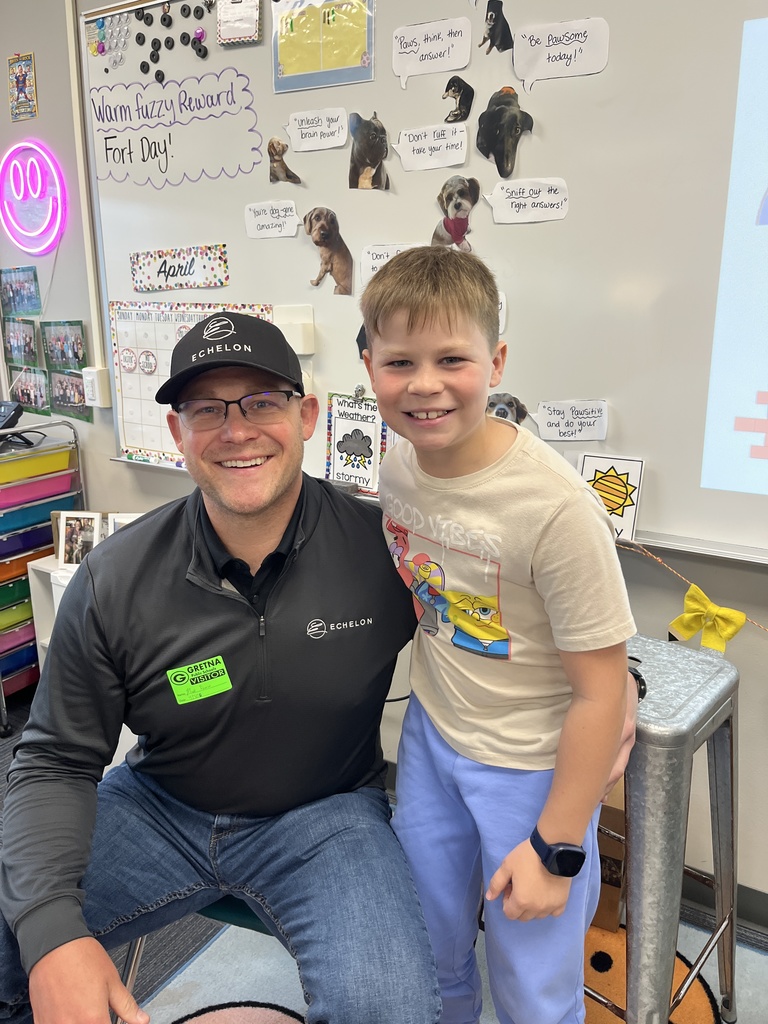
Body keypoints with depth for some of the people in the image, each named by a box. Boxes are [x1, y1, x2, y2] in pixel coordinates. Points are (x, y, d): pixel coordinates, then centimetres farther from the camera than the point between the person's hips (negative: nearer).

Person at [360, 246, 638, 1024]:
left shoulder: (556, 508, -29)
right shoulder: (397, 465, -10)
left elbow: (601, 693, -21)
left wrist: (556, 847, -14)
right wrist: (435, 686, 10)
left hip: (533, 764, -5)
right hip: (431, 736, 6)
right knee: (426, 947, 25)